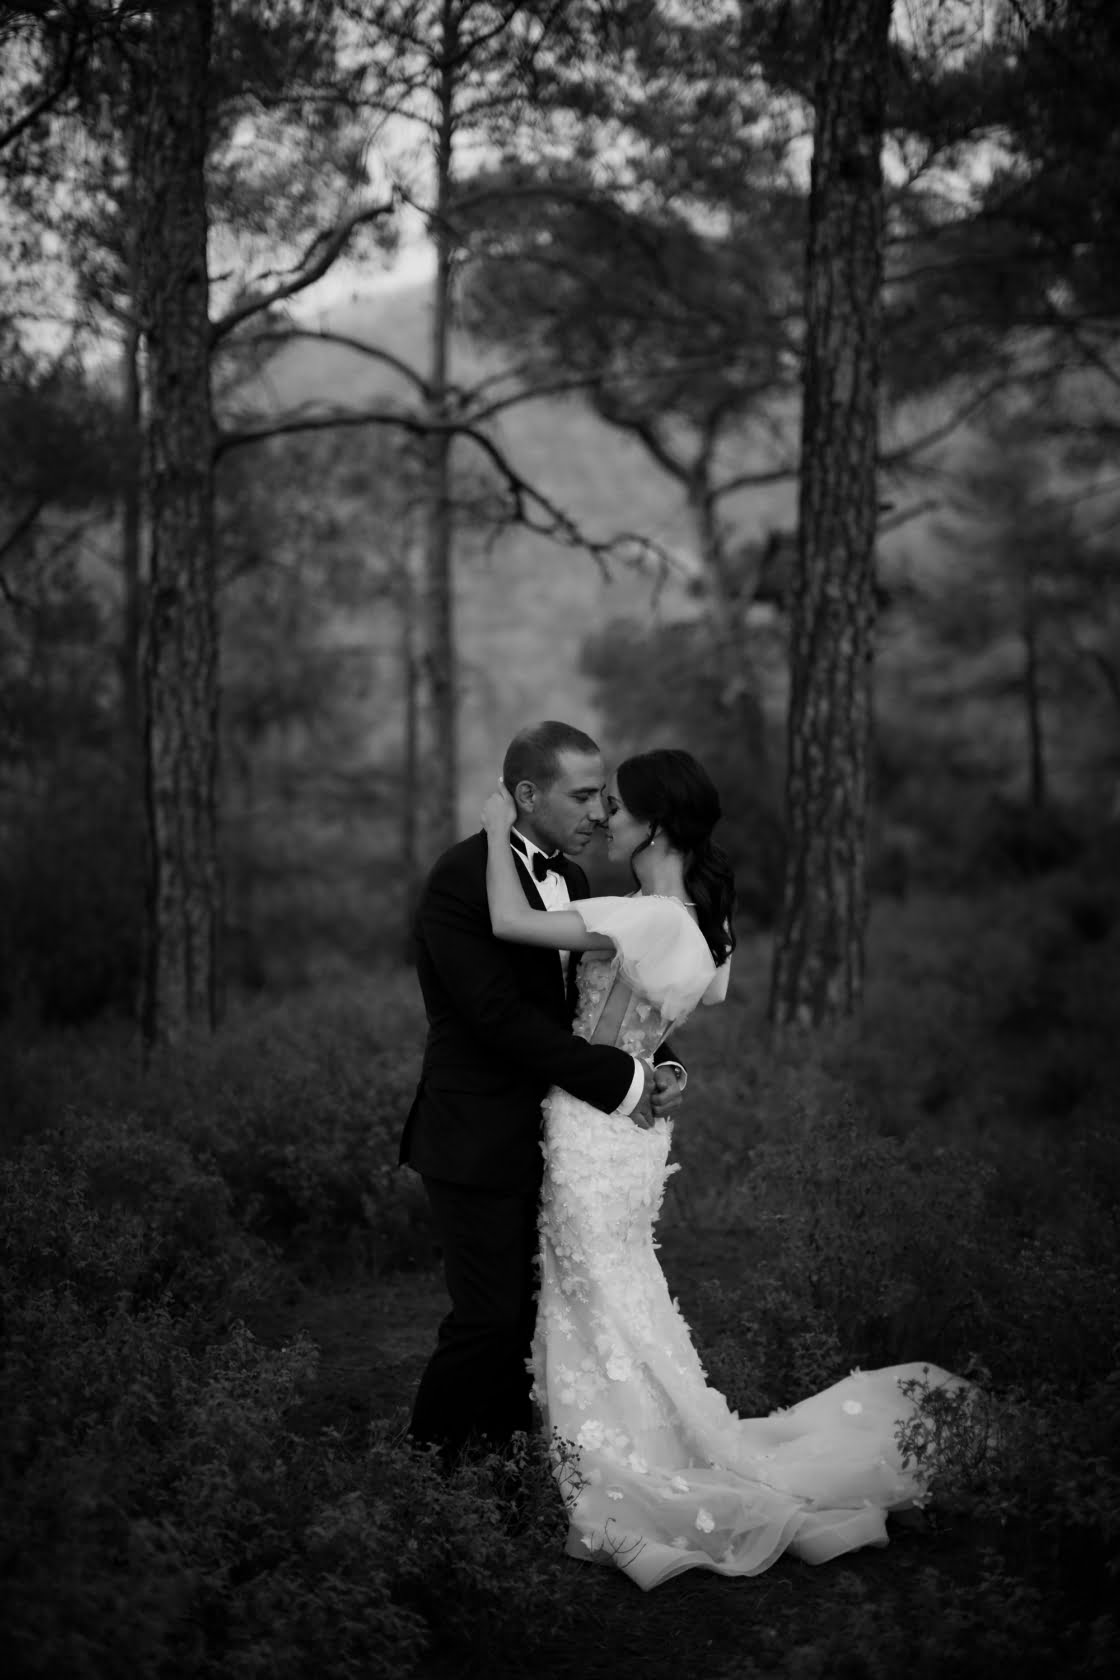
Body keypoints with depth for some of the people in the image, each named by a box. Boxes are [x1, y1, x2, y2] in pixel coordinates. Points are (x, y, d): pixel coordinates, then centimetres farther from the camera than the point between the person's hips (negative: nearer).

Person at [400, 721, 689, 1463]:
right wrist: (619, 1080, -22)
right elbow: (501, 1015, -24)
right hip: (482, 1143, -8)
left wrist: (658, 1066, -6)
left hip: (549, 1137, 8)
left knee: (536, 1312, 11)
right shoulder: (462, 879, -17)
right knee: (493, 1317, -4)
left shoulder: (573, 879, 11)